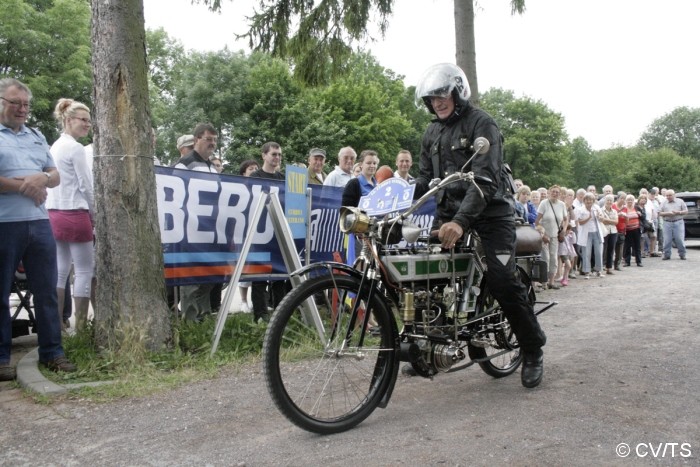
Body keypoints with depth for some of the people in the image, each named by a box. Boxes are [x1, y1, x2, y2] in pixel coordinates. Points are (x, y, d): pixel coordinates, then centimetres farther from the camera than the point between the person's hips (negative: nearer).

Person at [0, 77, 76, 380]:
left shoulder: (37, 136, 18)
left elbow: (56, 176, 17)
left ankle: (51, 352, 16)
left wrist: (42, 179, -5)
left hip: (39, 222, 6)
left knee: (47, 291, 7)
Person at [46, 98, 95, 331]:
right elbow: (85, 186, -12)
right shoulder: (76, 148, -11)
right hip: (74, 214, -9)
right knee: (85, 271, -2)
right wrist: (94, 213, 1)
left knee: (60, 271, 11)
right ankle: (80, 325, 1)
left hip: (54, 213, 9)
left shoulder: (55, 146, 16)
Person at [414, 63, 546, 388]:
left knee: (503, 282, -14)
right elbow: (425, 179, 14)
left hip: (490, 212, -6)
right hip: (450, 213, 6)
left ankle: (533, 352, 5)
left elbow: (485, 178, -22)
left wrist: (460, 221, -35)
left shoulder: (481, 124, -9)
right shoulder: (432, 133, 14)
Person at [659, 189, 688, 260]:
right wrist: (667, 213, -12)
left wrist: (678, 212, -12)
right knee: (667, 240, -1)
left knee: (680, 239, -4)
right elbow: (660, 213, 5)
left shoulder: (680, 201, 7)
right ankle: (666, 254, 6)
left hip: (678, 223, -1)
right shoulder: (664, 203, 10)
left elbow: (686, 211, 5)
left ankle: (682, 254, 7)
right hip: (667, 223, 1)